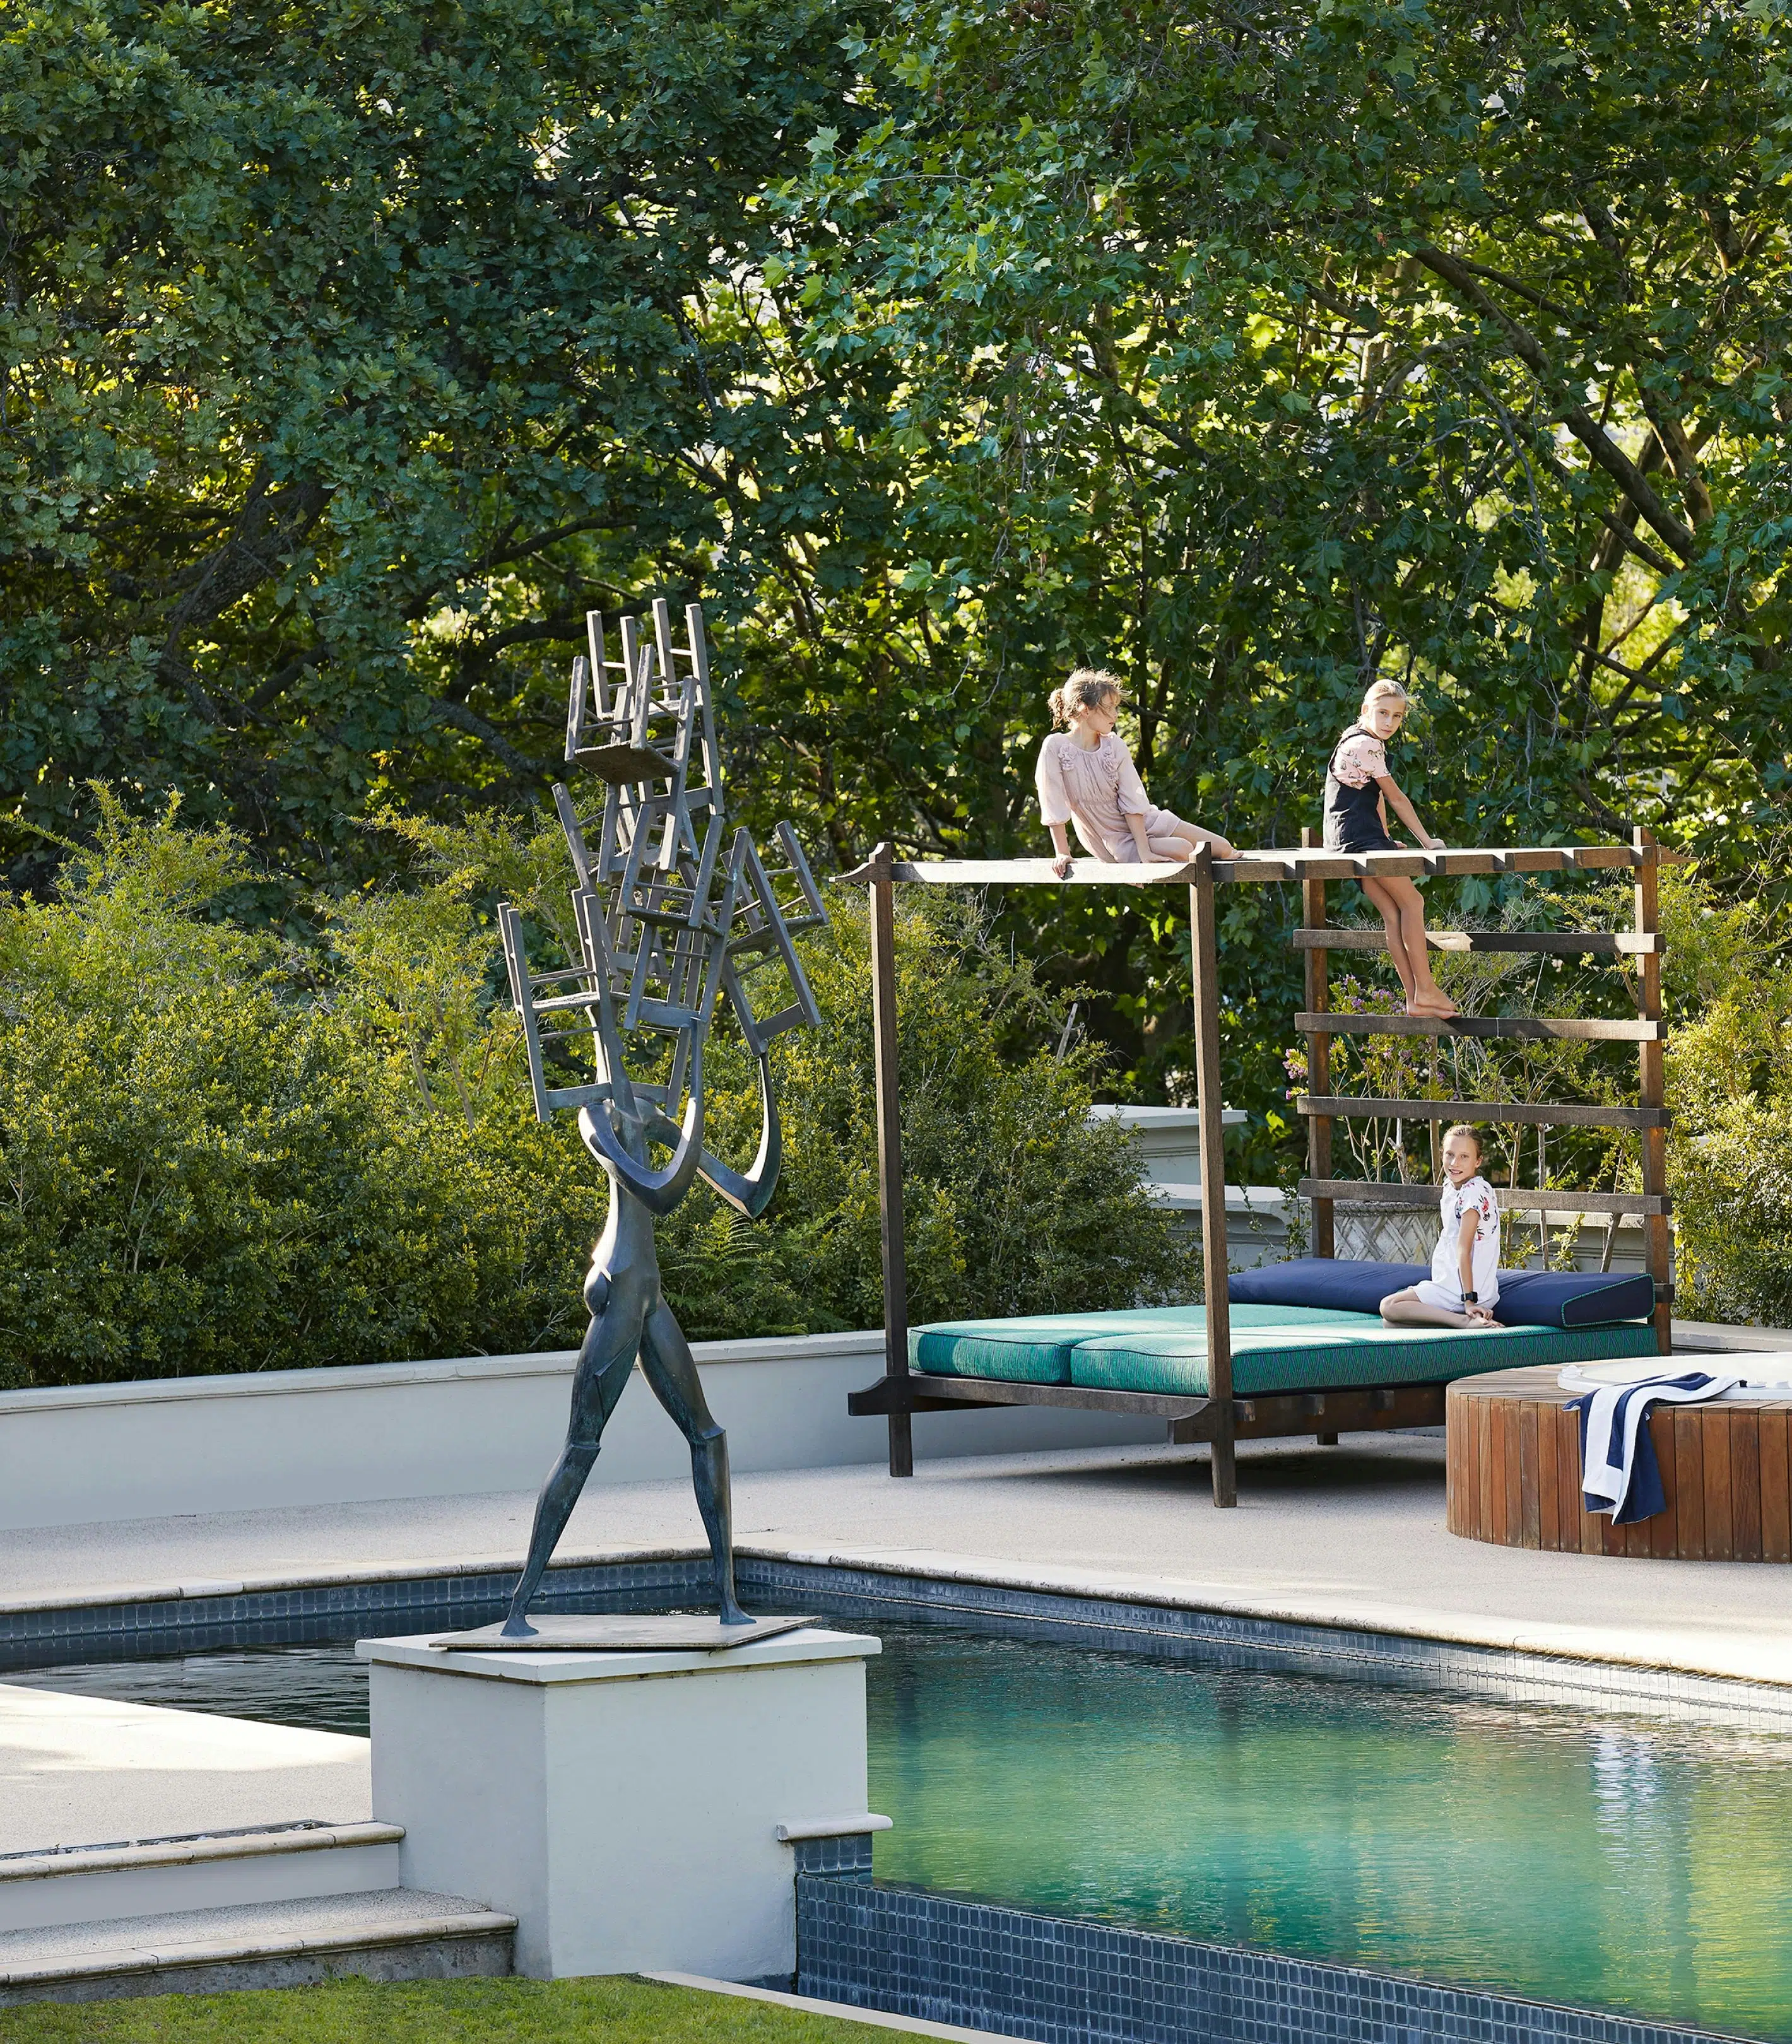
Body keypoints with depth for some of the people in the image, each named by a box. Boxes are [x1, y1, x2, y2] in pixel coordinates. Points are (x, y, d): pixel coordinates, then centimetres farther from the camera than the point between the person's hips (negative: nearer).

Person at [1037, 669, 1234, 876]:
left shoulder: (1116, 747, -5)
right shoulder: (1056, 748, -16)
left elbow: (1132, 802, -11)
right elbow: (1054, 810, -13)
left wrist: (1144, 851, -21)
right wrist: (1063, 854, -13)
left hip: (1143, 823, 4)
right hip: (1114, 841, -4)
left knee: (1223, 849, -3)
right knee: (1182, 851, -27)